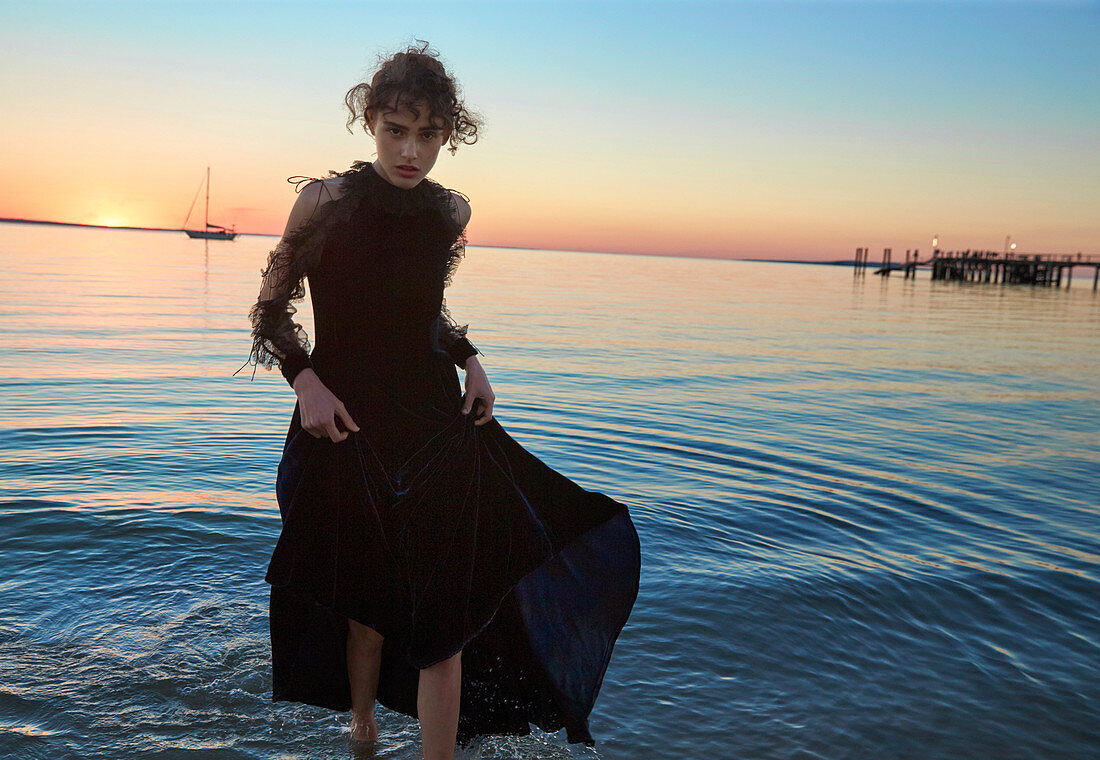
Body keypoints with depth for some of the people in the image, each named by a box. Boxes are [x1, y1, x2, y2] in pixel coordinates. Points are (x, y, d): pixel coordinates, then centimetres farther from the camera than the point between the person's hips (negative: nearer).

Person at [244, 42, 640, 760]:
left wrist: (470, 361, 4)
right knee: (369, 606, 13)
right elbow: (271, 311, 0)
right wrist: (305, 379, -15)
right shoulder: (327, 200, -8)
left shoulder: (451, 212, 3)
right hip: (346, 428, -2)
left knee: (444, 614, -2)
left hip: (437, 424, 3)